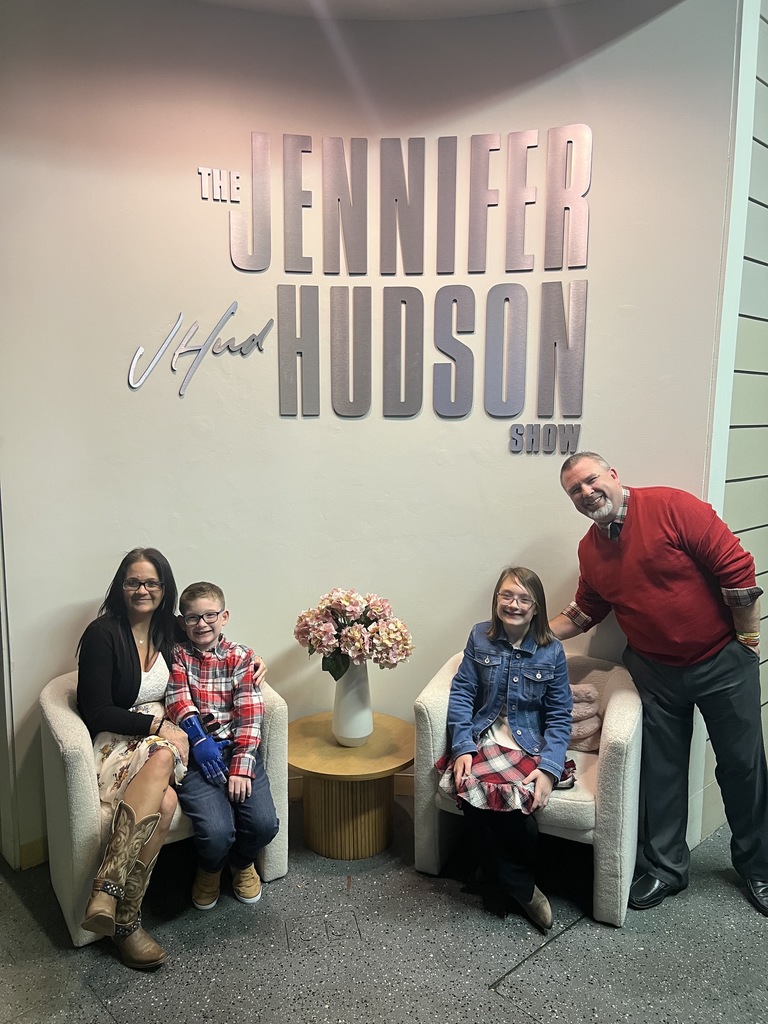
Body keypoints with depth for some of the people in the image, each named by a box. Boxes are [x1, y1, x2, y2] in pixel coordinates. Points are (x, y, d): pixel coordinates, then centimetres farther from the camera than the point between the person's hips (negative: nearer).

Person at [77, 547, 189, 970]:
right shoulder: (103, 633, -7)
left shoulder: (169, 631, 10)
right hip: (115, 742, -4)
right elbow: (95, 712, -11)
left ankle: (107, 890, -31)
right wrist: (155, 724, -18)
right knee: (164, 801, -36)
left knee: (163, 802, -32)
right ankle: (125, 919, -33)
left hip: (161, 738, 4)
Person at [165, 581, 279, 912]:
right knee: (217, 831, -21)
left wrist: (241, 767, -12)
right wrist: (200, 739, -22)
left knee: (264, 823, -16)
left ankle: (242, 863, 22)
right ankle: (209, 869, 18)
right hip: (196, 752, -1)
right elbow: (178, 699, -7)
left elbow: (249, 717, -2)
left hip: (236, 748, 1)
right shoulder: (177, 654, 7)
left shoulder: (241, 657, 5)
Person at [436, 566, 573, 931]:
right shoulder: (479, 637, 4)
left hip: (531, 747, -1)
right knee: (470, 786, -30)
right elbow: (462, 693, 1)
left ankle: (500, 872, 2)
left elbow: (559, 716, 0)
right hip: (484, 740, 1)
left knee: (515, 798, -31)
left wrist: (549, 768, -13)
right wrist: (462, 748, -12)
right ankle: (522, 887, -10)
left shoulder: (551, 651, 0)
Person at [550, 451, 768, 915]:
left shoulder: (671, 507, -19)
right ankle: (666, 867, 29)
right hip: (656, 670, 4)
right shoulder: (590, 549, 1)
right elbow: (584, 612, 13)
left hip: (722, 661, -4)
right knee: (662, 771, 11)